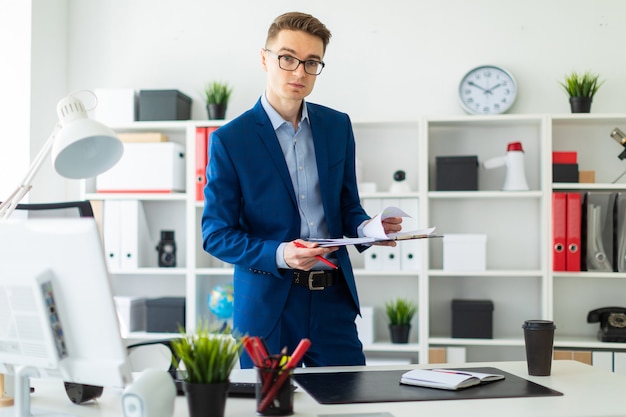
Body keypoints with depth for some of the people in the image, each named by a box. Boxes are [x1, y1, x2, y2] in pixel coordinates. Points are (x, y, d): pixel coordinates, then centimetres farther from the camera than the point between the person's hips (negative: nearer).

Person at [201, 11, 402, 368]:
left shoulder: (338, 126, 6)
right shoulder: (230, 140, -7)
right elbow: (216, 234, -6)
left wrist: (368, 228, -9)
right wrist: (279, 255, -22)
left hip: (333, 299, 4)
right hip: (267, 306, -3)